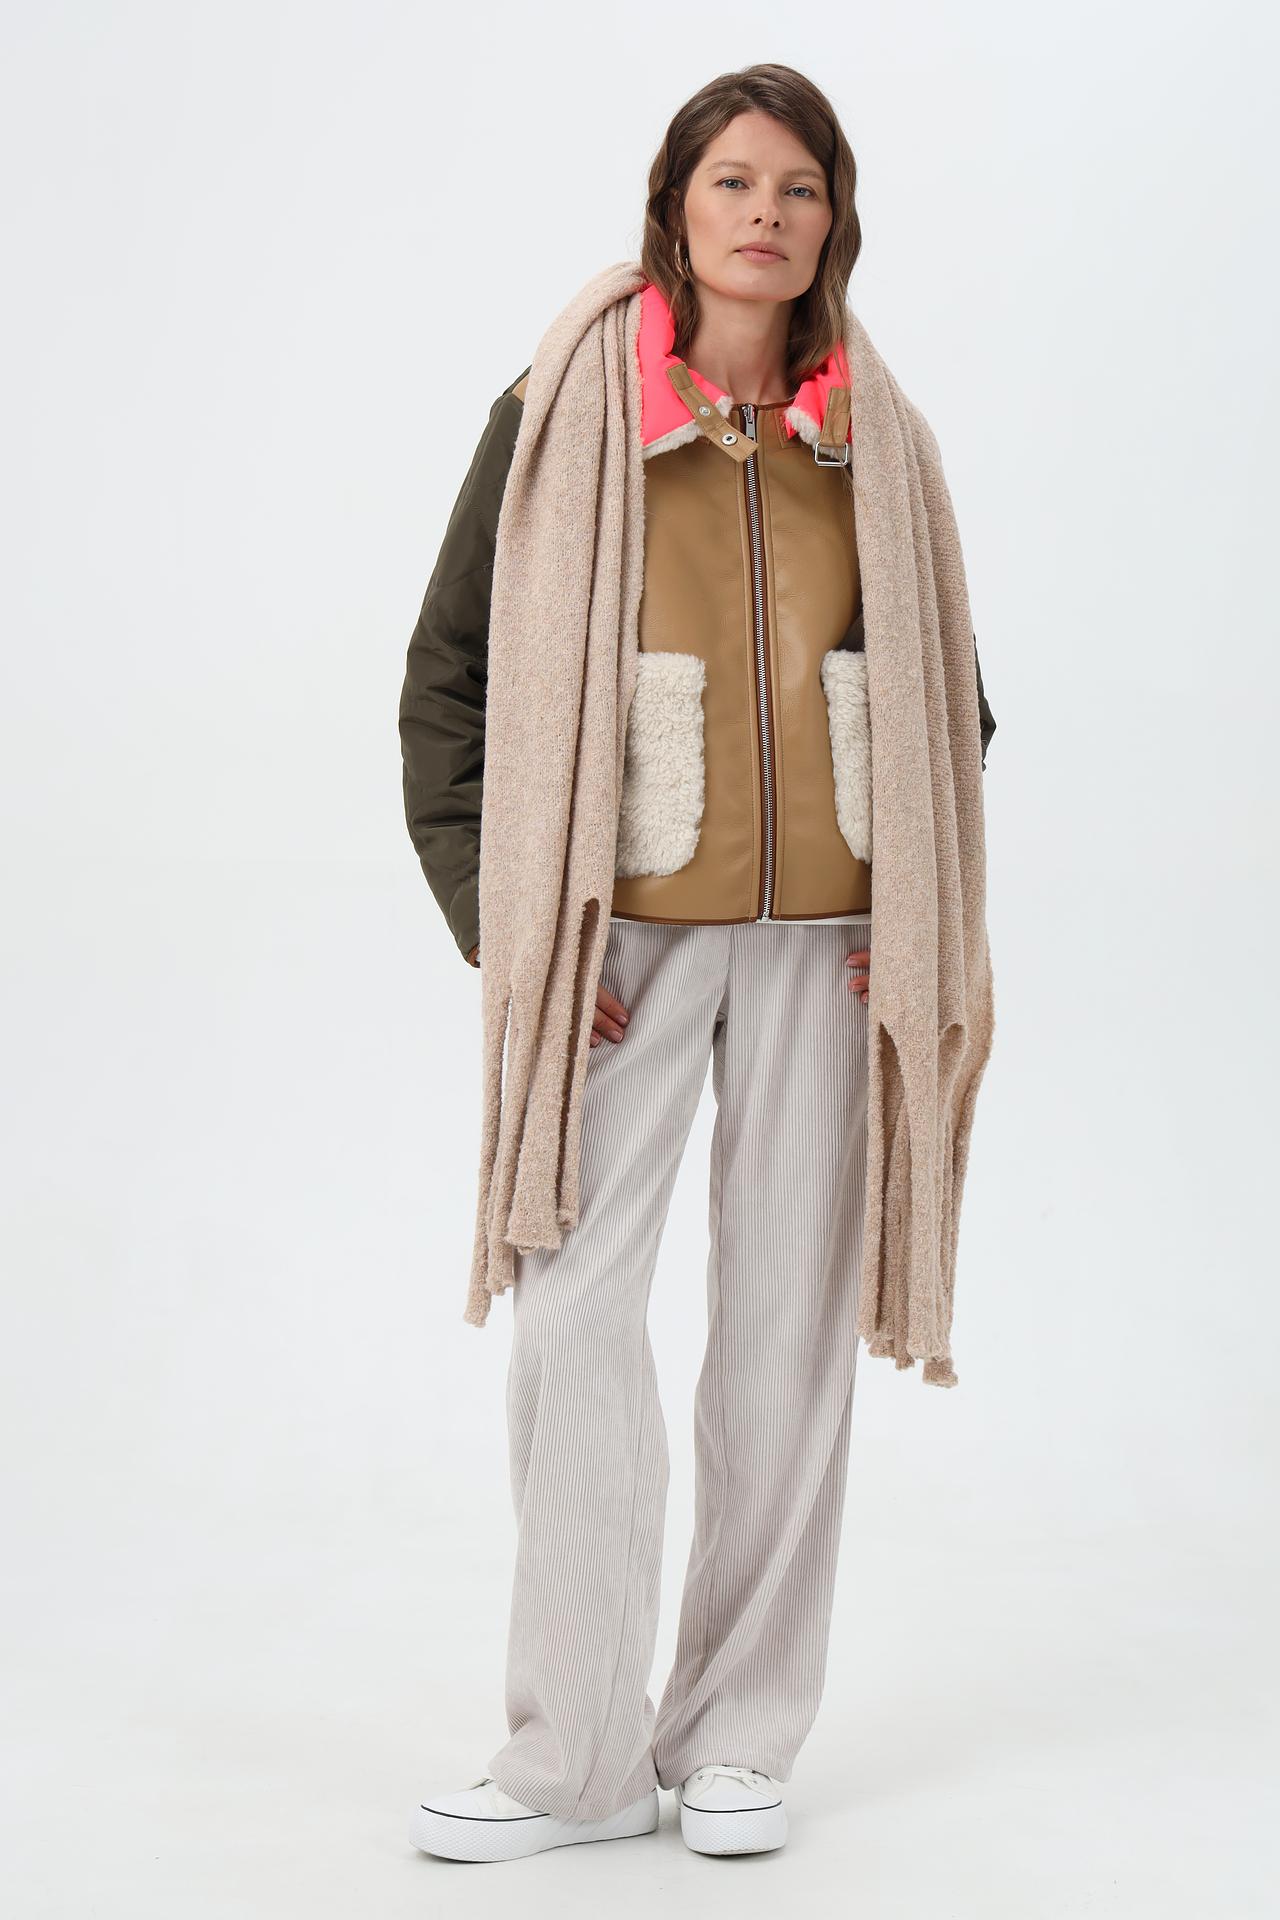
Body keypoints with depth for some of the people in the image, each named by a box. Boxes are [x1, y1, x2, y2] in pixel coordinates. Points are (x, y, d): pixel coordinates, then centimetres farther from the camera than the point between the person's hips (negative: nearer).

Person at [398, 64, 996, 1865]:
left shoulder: (874, 443, 8)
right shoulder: (559, 415, 1)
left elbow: (953, 696, 17)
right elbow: (449, 675, 2)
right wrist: (498, 919, -7)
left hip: (823, 937, 2)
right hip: (620, 929, -2)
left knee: (792, 1316, 4)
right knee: (574, 1304, -7)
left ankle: (741, 1736, 17)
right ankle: (577, 1750, 6)